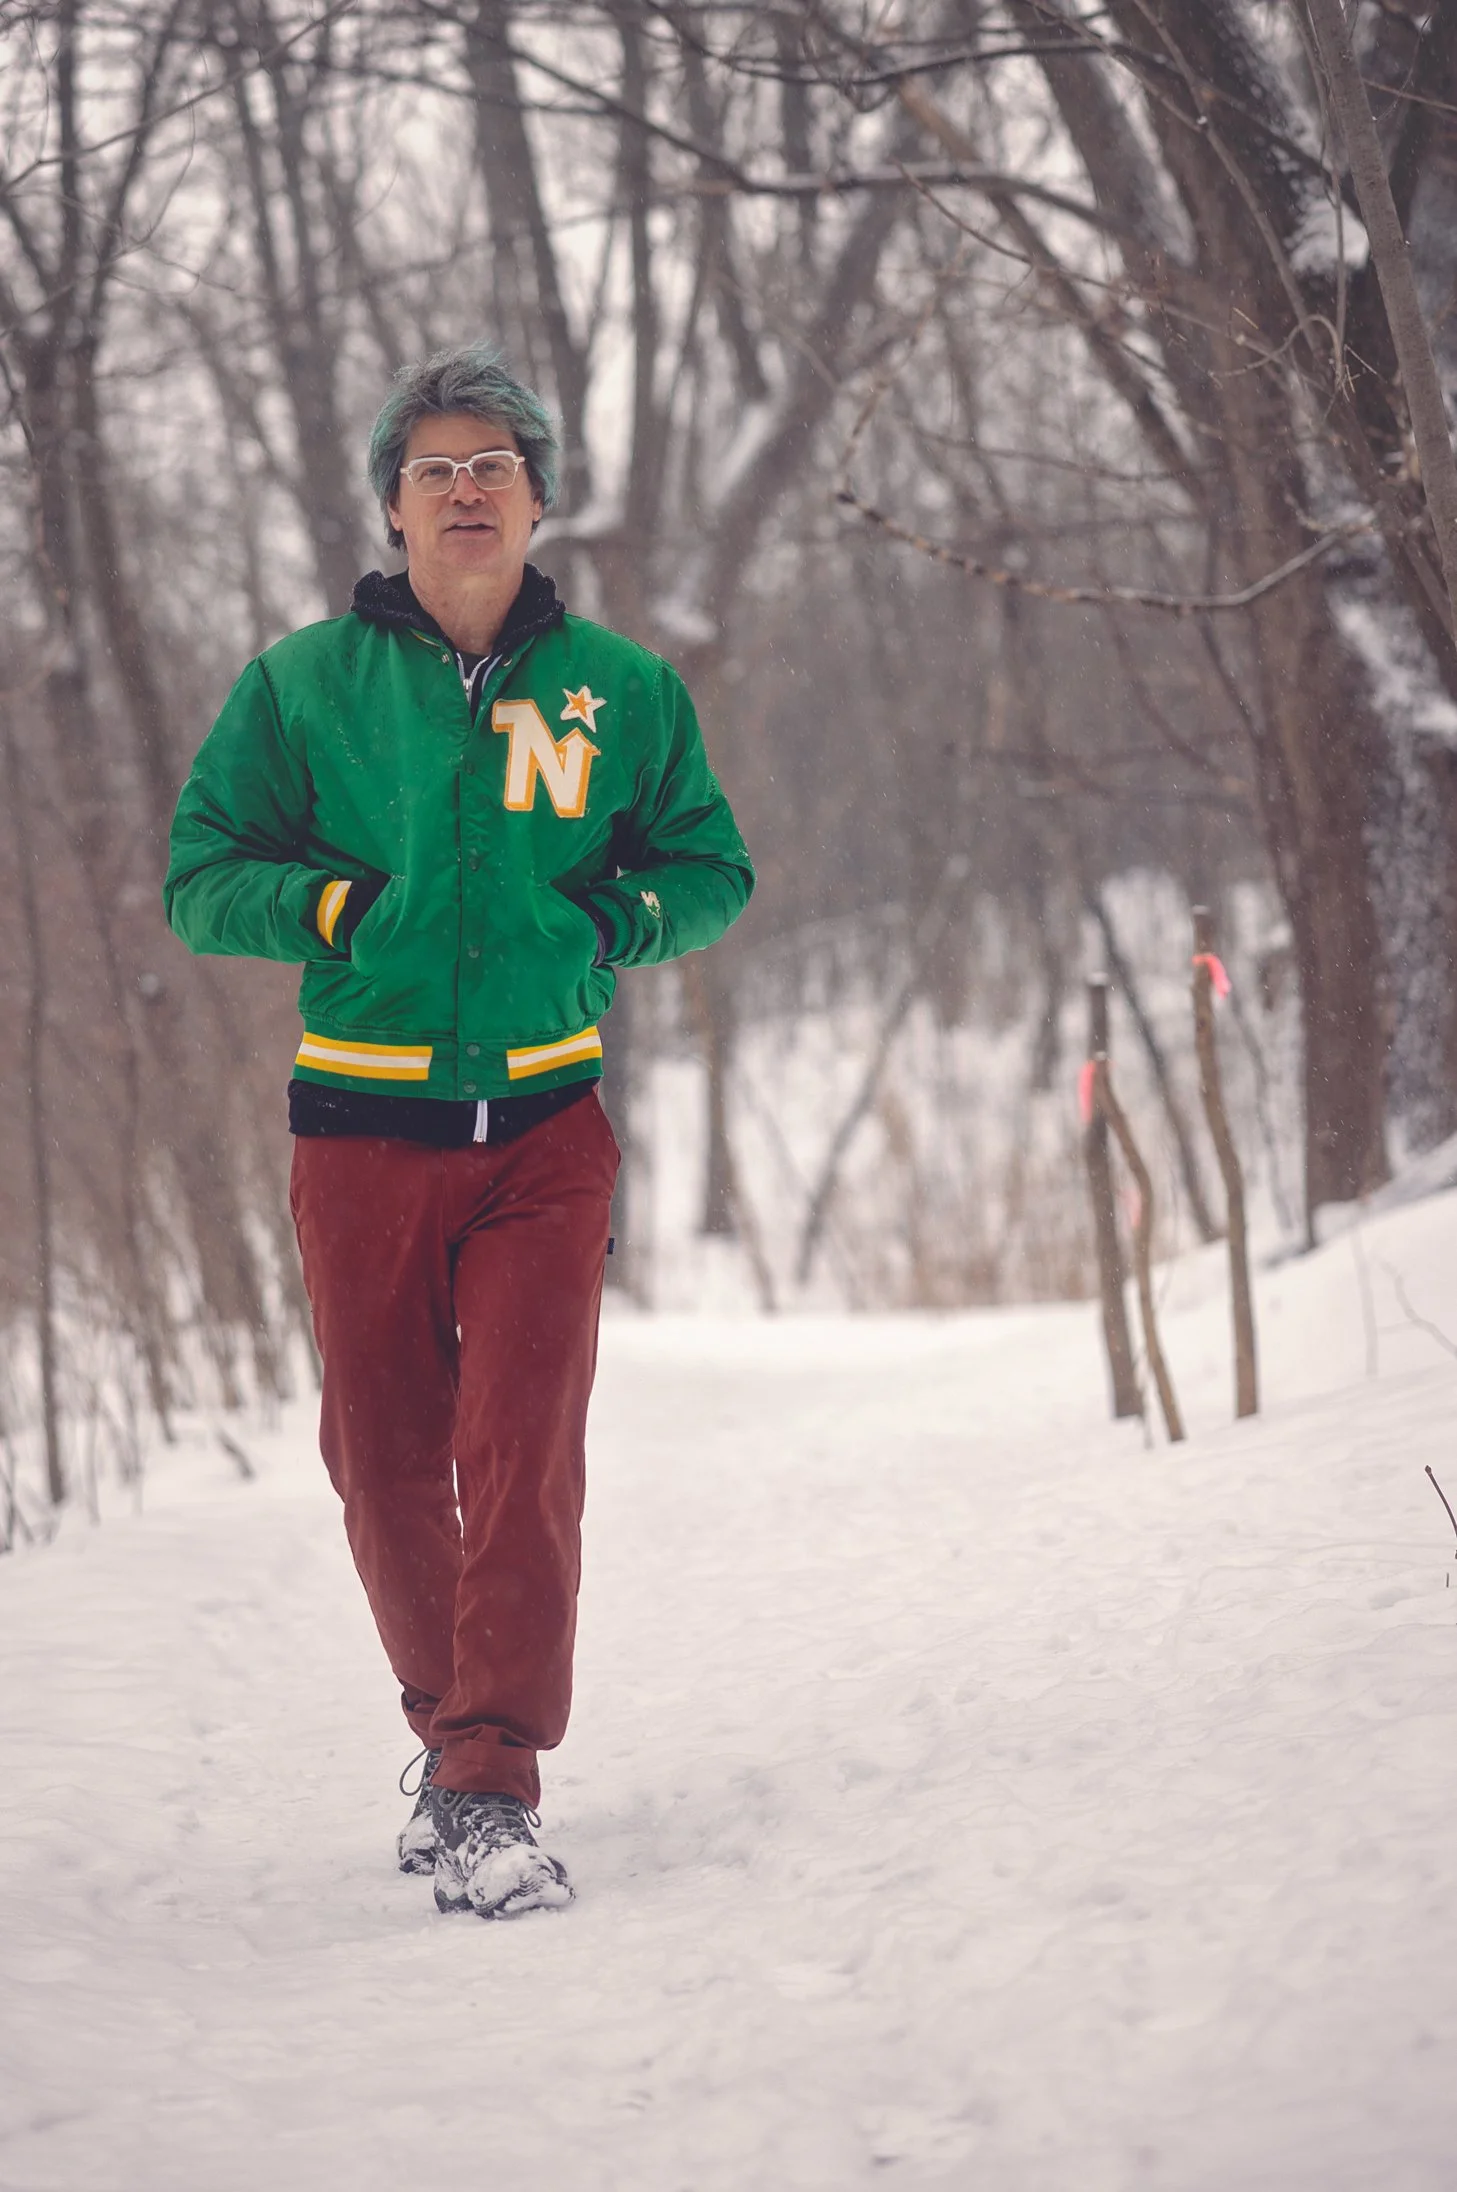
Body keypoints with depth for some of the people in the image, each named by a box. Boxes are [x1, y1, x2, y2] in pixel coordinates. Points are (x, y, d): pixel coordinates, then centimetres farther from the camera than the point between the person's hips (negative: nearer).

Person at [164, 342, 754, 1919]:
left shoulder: (618, 689, 6)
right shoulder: (302, 682, 2)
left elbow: (711, 870, 15)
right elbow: (202, 876, 3)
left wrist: (615, 919, -5)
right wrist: (347, 906, -13)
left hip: (542, 1124, 0)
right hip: (360, 1127, 0)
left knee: (525, 1456, -13)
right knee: (386, 1465, 6)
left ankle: (492, 1791, -13)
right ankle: (447, 1718, 29)